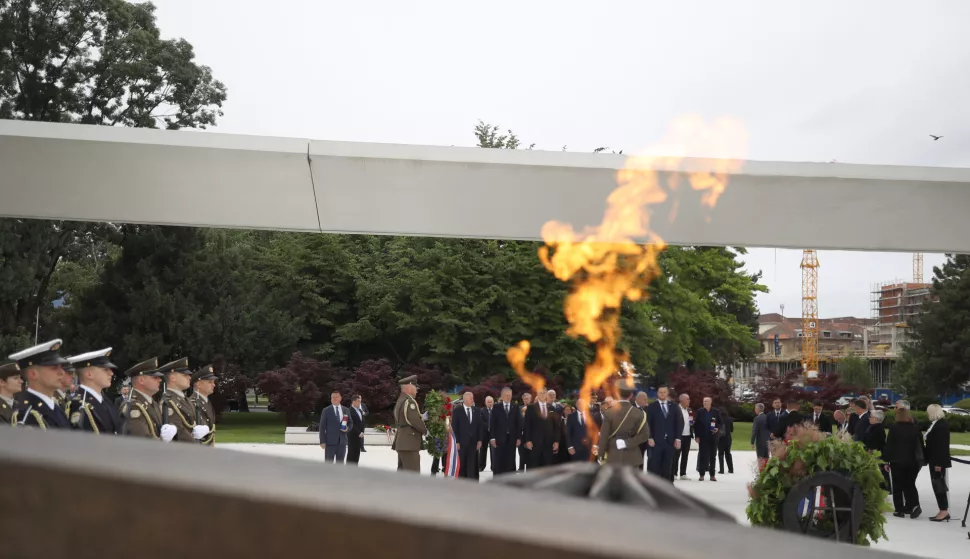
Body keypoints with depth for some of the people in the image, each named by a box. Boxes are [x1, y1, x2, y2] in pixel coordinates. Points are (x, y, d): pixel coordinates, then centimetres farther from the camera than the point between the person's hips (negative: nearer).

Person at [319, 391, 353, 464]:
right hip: (330, 442, -4)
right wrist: (322, 441, -9)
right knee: (329, 463, -2)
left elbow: (351, 423, 18)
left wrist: (347, 428, -6)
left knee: (340, 463, 9)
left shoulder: (346, 410, 10)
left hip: (342, 441, 4)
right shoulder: (326, 410, -1)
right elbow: (322, 427, -3)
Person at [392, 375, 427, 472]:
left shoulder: (400, 401, 17)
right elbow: (415, 420, -21)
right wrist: (425, 430, -3)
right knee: (412, 473, -10)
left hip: (402, 442, 10)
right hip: (409, 443, -10)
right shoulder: (409, 401, -15)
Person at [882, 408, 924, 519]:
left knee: (898, 486, 6)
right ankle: (914, 505, -4)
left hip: (897, 461, -3)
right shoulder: (915, 429, 3)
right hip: (912, 462, 3)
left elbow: (888, 446, -7)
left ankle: (900, 510, 5)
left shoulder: (894, 428, -7)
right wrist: (924, 459, 17)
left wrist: (886, 461, -2)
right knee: (910, 484, 13)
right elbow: (921, 446, 7)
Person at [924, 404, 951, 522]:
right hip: (935, 460, 10)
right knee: (938, 485, 11)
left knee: (938, 485, -5)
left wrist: (938, 463, -23)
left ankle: (944, 511, -1)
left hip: (938, 461, -10)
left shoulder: (942, 425, -16)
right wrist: (929, 460, 15)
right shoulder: (936, 424, 12)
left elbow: (942, 445, -21)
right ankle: (944, 511, 14)